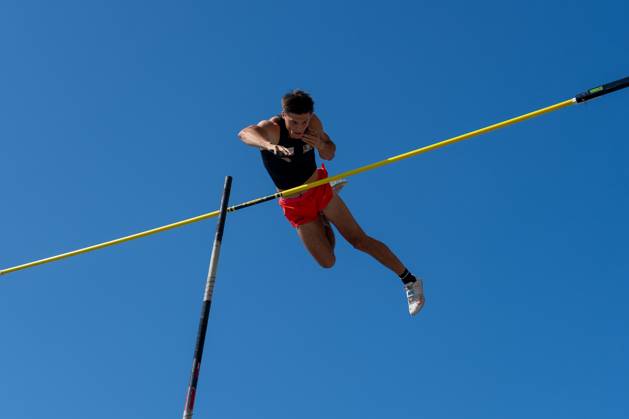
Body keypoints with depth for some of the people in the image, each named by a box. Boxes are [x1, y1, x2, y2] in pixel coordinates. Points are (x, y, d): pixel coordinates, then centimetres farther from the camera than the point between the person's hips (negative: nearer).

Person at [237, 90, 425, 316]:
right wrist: (269, 145, -70)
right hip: (296, 206, -1)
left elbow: (330, 154, 3)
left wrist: (320, 145, -23)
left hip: (320, 191, 1)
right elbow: (245, 133, -48)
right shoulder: (272, 128, -26)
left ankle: (410, 281, 7)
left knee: (360, 240, -4)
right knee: (327, 262, 3)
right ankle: (323, 223, 35)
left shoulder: (313, 123, -13)